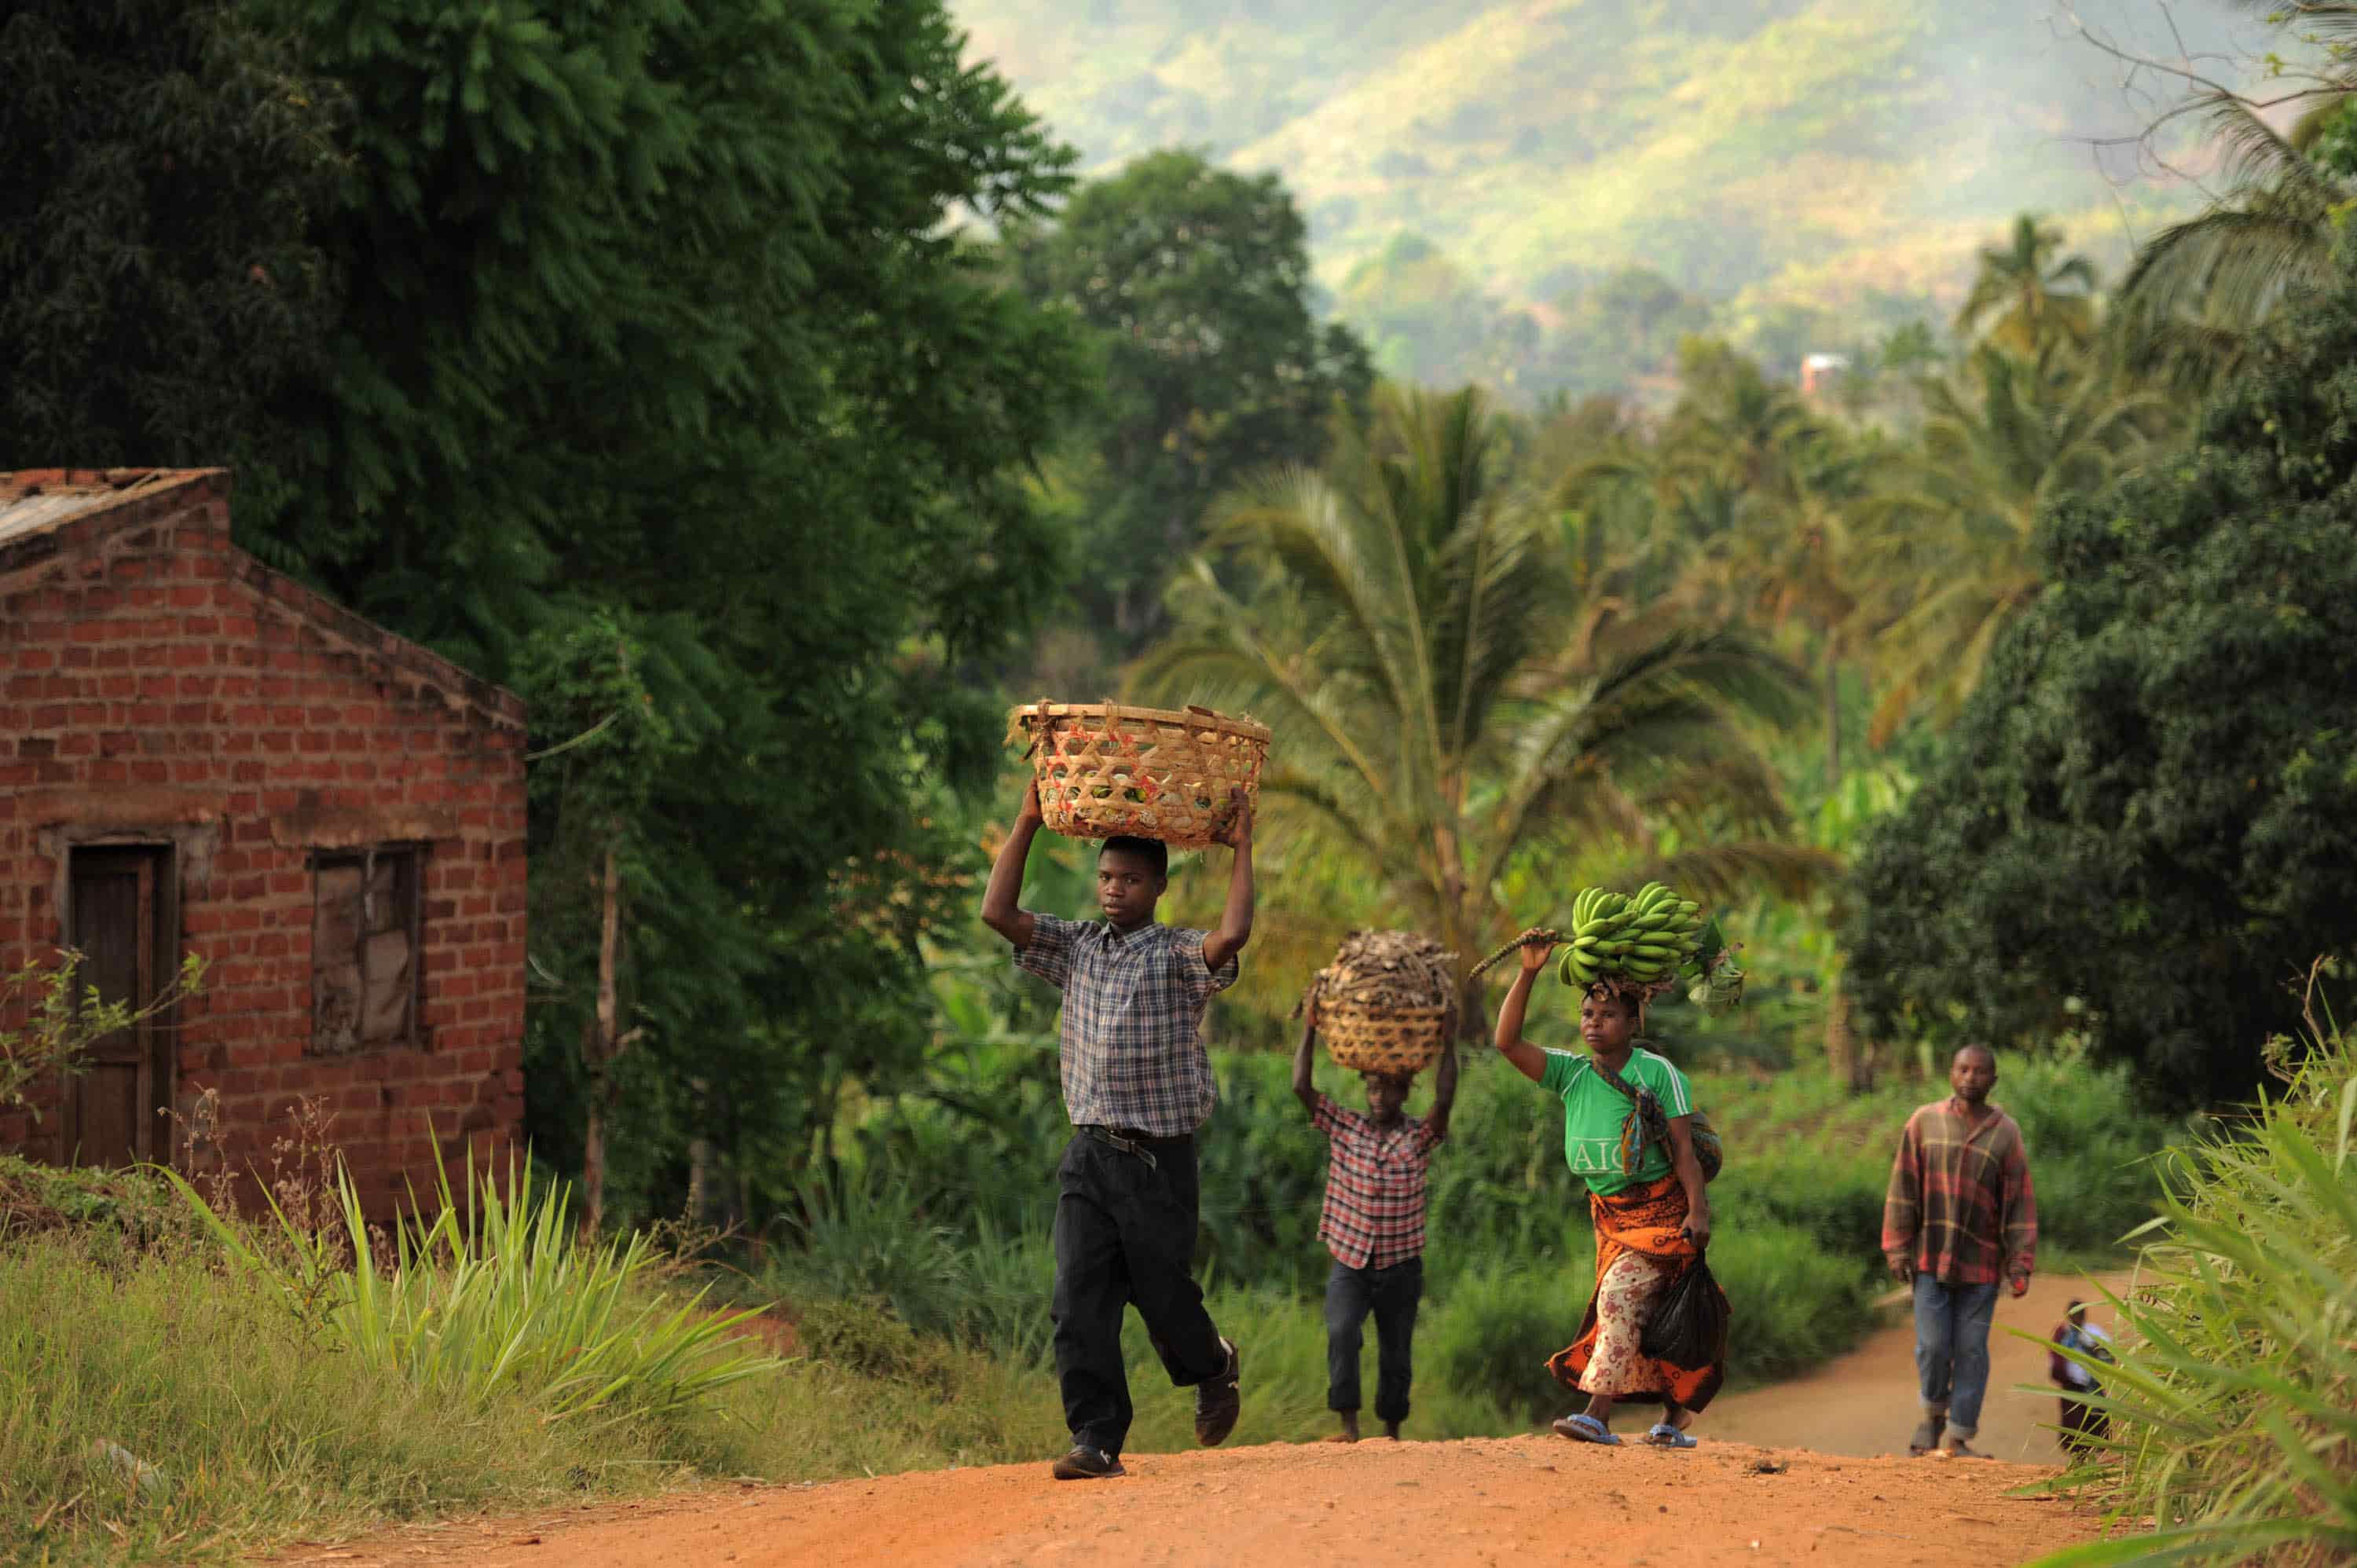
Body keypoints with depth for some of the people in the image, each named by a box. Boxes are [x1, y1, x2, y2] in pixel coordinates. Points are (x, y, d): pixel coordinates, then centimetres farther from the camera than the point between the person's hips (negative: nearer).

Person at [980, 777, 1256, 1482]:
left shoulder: (1180, 956, -4)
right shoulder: (1076, 948, 11)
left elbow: (1233, 934, -25)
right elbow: (998, 913, 2)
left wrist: (1242, 850, -16)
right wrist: (1025, 825, 3)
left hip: (1160, 1159, -4)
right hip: (1089, 1157, 4)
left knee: (1162, 1294, 6)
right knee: (1080, 1304, -7)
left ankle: (1214, 1367, 38)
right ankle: (1097, 1441, -6)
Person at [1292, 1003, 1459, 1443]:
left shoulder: (1419, 1138, -2)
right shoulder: (1344, 1128, 1)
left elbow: (1445, 1098, -20)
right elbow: (1301, 1088, -7)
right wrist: (1309, 1030, -11)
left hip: (1400, 1268, 1)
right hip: (1349, 1262, -1)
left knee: (1396, 1354, 10)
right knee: (1341, 1332, -25)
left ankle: (1392, 1431, 29)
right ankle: (1348, 1424, -27)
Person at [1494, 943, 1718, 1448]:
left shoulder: (1658, 1073, -12)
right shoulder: (1571, 1074, 0)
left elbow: (1684, 1149, -13)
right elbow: (1508, 1042, -9)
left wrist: (1698, 1211, -21)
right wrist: (1528, 973, -15)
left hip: (1662, 1208, -6)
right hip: (1610, 1213, 6)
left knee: (1620, 1295, -20)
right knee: (1644, 1313, 10)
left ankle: (1598, 1416, -25)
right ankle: (1673, 1422, 23)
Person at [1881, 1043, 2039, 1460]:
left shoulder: (2005, 1133, 2)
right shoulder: (1924, 1123, 3)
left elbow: (2020, 1202, 1)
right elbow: (1903, 1188, 3)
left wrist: (2020, 1263, -5)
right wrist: (1897, 1248, -3)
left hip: (1981, 1262, 0)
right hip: (1930, 1257, 0)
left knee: (1971, 1350, 0)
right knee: (1933, 1346, -3)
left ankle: (1958, 1437, 6)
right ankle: (1934, 1412, 23)